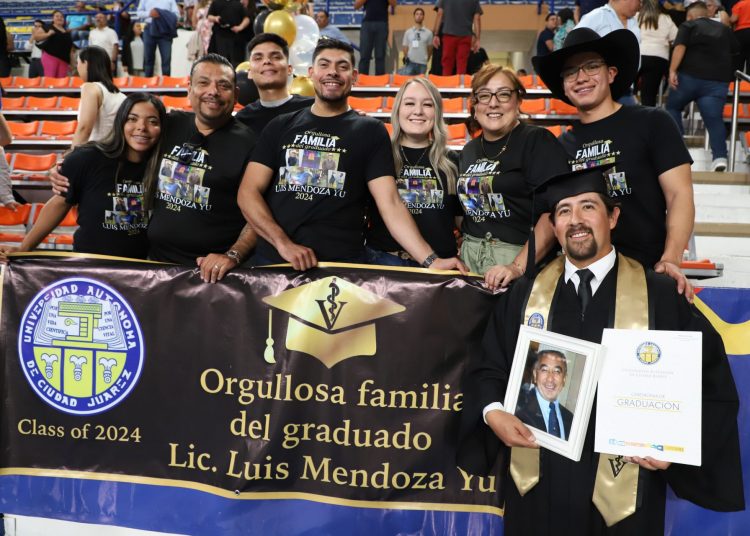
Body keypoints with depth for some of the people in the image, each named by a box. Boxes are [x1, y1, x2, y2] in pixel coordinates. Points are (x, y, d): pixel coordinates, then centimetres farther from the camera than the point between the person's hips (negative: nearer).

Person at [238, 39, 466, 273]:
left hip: (341, 266, -2)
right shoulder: (280, 126, 8)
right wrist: (282, 242, -13)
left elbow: (390, 203, -6)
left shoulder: (370, 131, 3)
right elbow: (248, 192, 2)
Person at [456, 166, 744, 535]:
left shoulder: (660, 296, -3)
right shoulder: (524, 294, 5)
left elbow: (710, 382, 0)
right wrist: (493, 412, -10)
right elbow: (488, 368, 9)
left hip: (622, 485, -2)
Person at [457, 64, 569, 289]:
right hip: (470, 255, 6)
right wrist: (466, 246, 5)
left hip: (521, 254, -5)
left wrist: (518, 266, -24)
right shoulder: (469, 150, 12)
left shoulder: (538, 141, -8)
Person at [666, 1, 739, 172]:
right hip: (718, 80, 2)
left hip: (689, 76, -2)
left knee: (673, 107, 19)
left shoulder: (688, 26, 9)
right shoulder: (724, 29, 22)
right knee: (714, 118, -3)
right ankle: (720, 157, -19)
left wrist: (672, 71, -15)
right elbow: (736, 50, 29)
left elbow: (680, 47, -7)